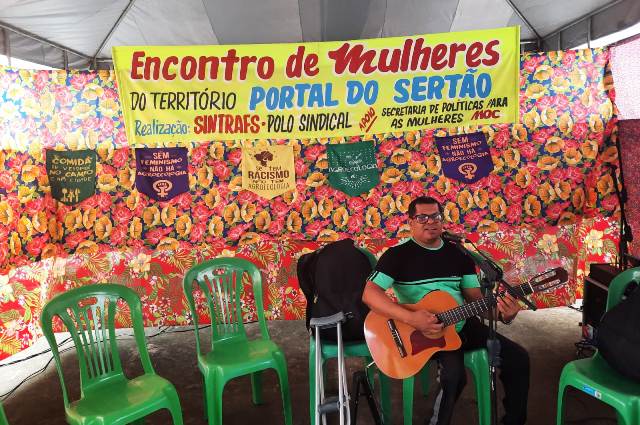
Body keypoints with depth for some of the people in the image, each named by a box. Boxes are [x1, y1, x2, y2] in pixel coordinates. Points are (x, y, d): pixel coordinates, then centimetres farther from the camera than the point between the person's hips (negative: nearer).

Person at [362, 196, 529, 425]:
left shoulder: (458, 254, 8)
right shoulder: (399, 254, -9)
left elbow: (475, 296, 8)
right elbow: (370, 294, -19)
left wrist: (502, 313, -15)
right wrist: (411, 318, -31)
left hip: (463, 325, 6)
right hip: (424, 332, -6)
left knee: (518, 357, 0)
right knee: (454, 371, -31)